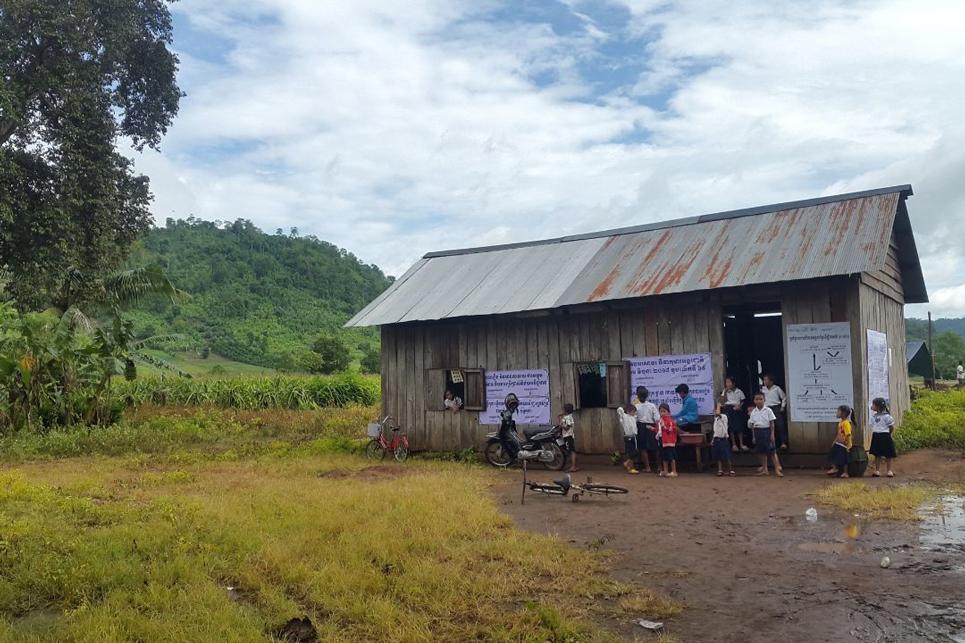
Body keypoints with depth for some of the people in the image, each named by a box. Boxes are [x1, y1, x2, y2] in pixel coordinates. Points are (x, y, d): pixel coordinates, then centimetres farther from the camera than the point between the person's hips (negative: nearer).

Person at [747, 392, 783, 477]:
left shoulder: (768, 410, -4)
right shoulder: (753, 412, 5)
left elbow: (772, 423, -3)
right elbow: (752, 425, 8)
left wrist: (772, 434, -8)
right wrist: (754, 436, 7)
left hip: (766, 430, -3)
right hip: (758, 431, 4)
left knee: (772, 451, -6)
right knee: (762, 451, 11)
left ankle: (777, 468, -5)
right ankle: (764, 469, 18)